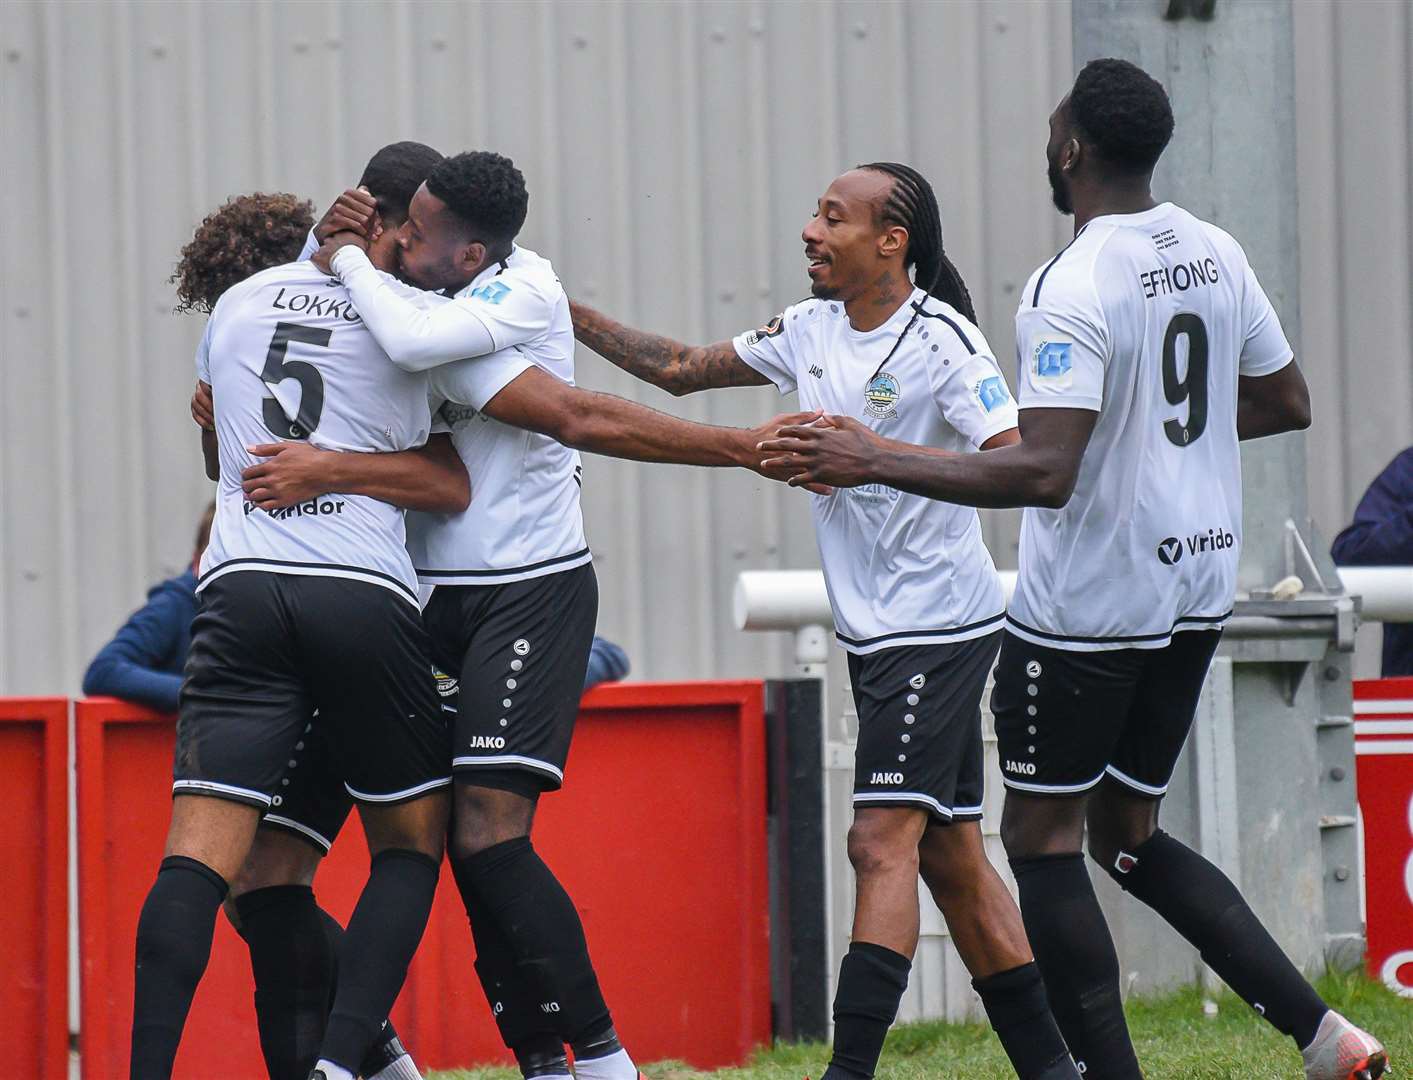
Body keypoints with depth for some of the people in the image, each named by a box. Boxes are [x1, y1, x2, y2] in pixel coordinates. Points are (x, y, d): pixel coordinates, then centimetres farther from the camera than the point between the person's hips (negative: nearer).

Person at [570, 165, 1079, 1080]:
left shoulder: (942, 340, -13)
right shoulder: (812, 328, 10)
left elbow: (1012, 466, -23)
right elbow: (681, 369, 19)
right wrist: (567, 314, 12)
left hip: (939, 624, -8)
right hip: (875, 629, 8)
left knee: (884, 841, -14)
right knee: (949, 855, 9)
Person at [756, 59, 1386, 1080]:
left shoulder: (1071, 289, -20)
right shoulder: (1218, 255, 4)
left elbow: (1044, 473, -28)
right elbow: (1287, 404, 16)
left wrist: (875, 460, -24)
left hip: (1086, 606, -8)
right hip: (1198, 589, 8)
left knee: (1043, 837, 5)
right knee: (1128, 836, 17)